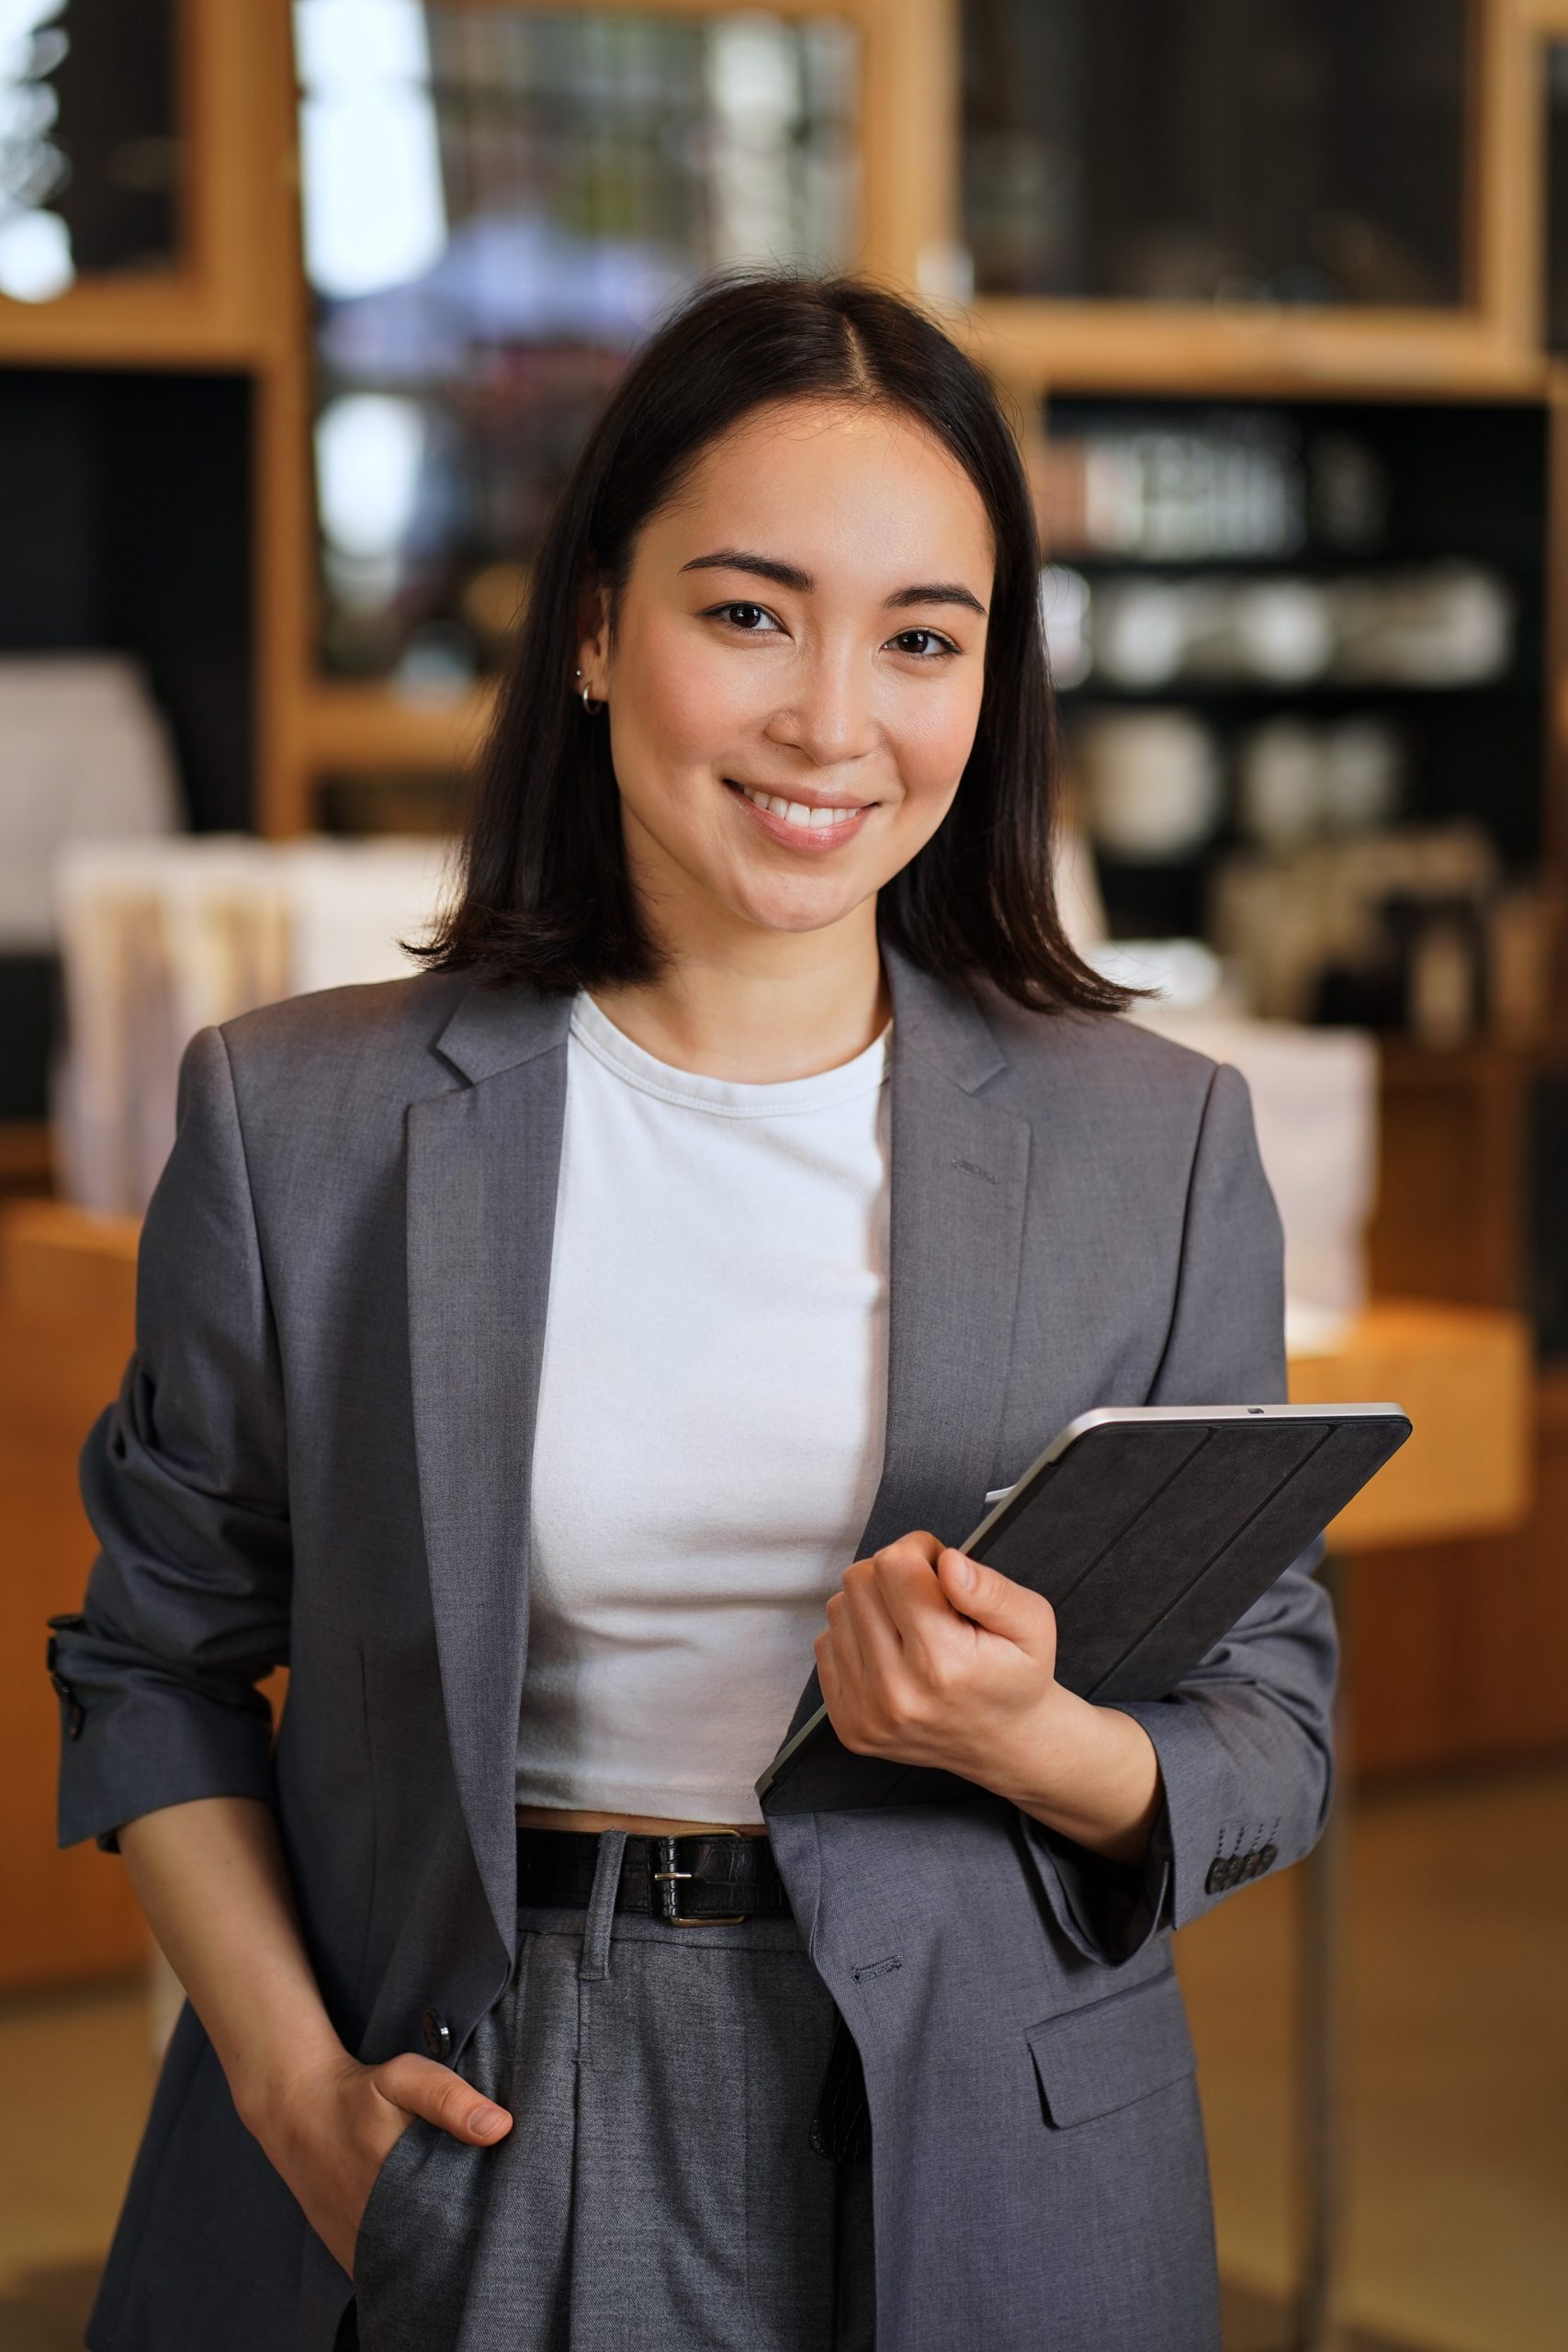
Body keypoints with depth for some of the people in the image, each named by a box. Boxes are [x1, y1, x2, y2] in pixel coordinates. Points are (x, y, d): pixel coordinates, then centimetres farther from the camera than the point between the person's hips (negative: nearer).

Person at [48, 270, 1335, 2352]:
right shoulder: (298, 1127, -4)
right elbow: (155, 1657, 5)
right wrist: (291, 2077, -7)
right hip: (451, 2154, 0)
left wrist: (1038, 1748, -20)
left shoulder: (1155, 1151, -3)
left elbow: (1271, 1731, 0)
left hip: (968, 2168, 1)